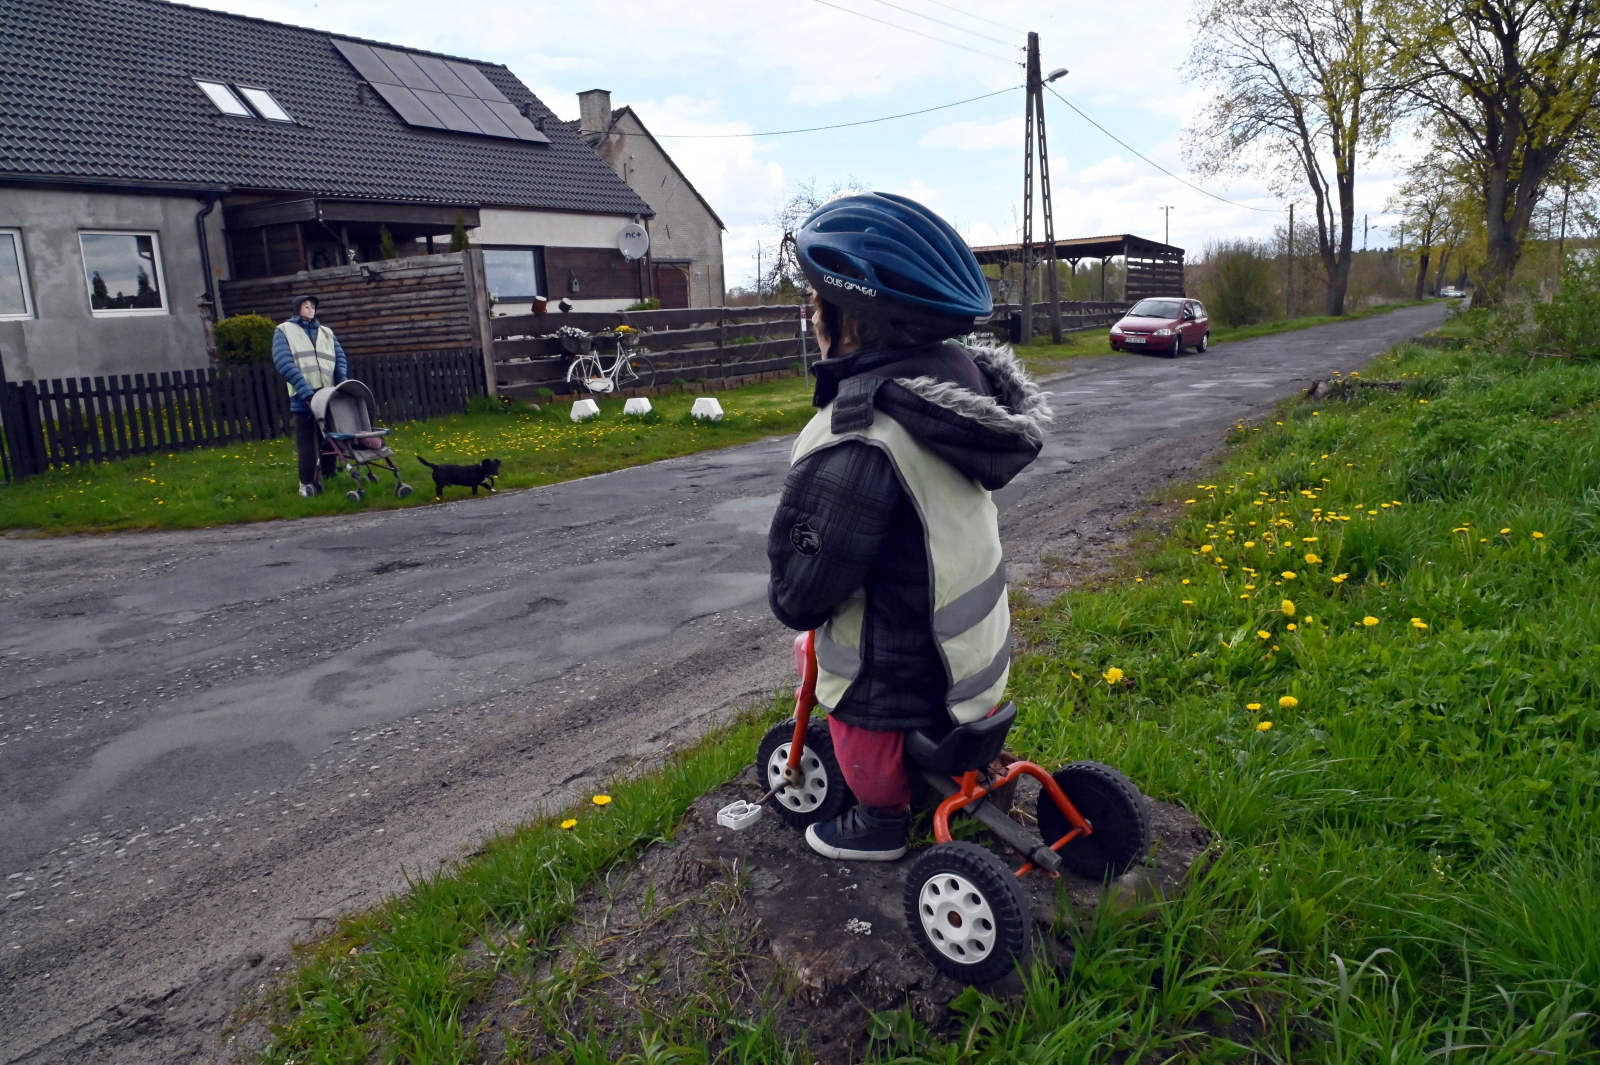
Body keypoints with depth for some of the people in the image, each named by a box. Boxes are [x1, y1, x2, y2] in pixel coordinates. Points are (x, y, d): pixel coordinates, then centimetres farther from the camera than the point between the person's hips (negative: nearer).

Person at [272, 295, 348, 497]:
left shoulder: (326, 332, 20)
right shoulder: (284, 330, 8)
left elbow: (340, 359, 12)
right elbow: (283, 362, -6)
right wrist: (305, 391, -18)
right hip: (303, 396, -3)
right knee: (306, 442, -2)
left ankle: (328, 478, 15)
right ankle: (307, 482, 3)